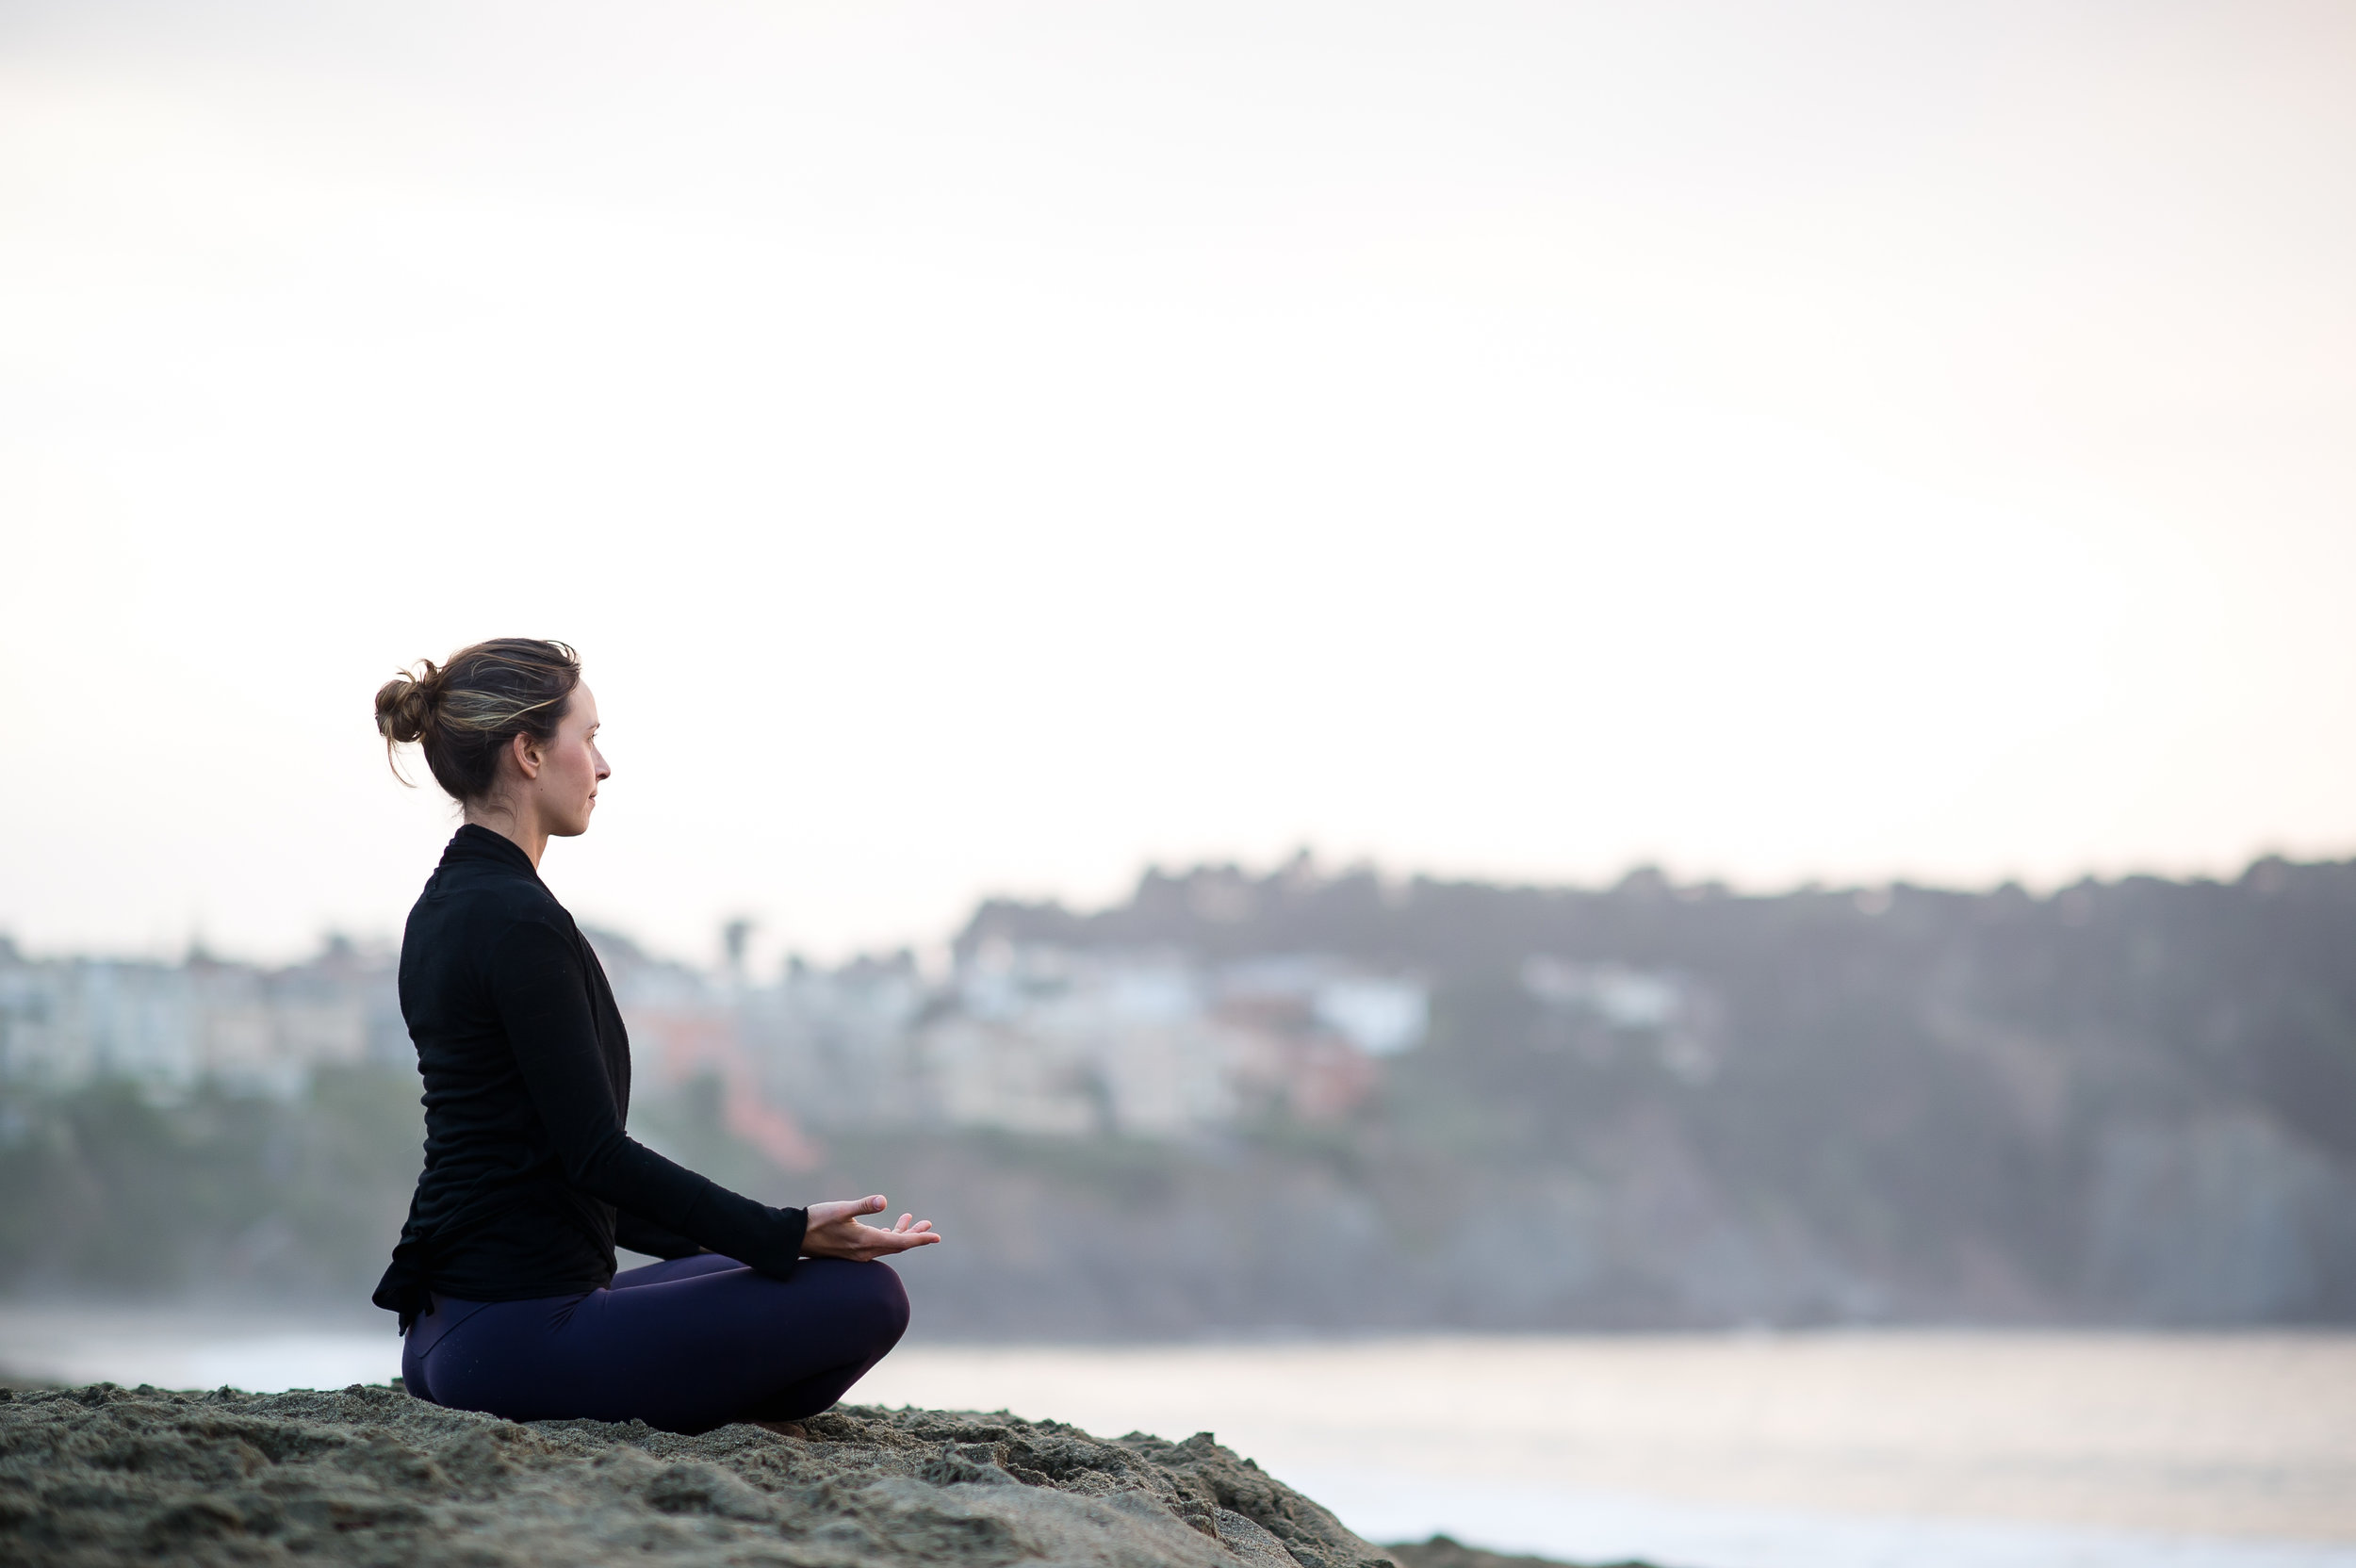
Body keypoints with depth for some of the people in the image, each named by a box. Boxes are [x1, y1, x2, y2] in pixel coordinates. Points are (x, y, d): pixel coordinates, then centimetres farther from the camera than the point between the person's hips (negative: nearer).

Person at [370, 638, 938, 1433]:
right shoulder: (517, 921, -16)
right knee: (865, 1297, -8)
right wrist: (789, 1233, -13)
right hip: (518, 1336, -10)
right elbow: (594, 1151, -18)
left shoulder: (444, 910, 15)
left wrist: (737, 1237, 27)